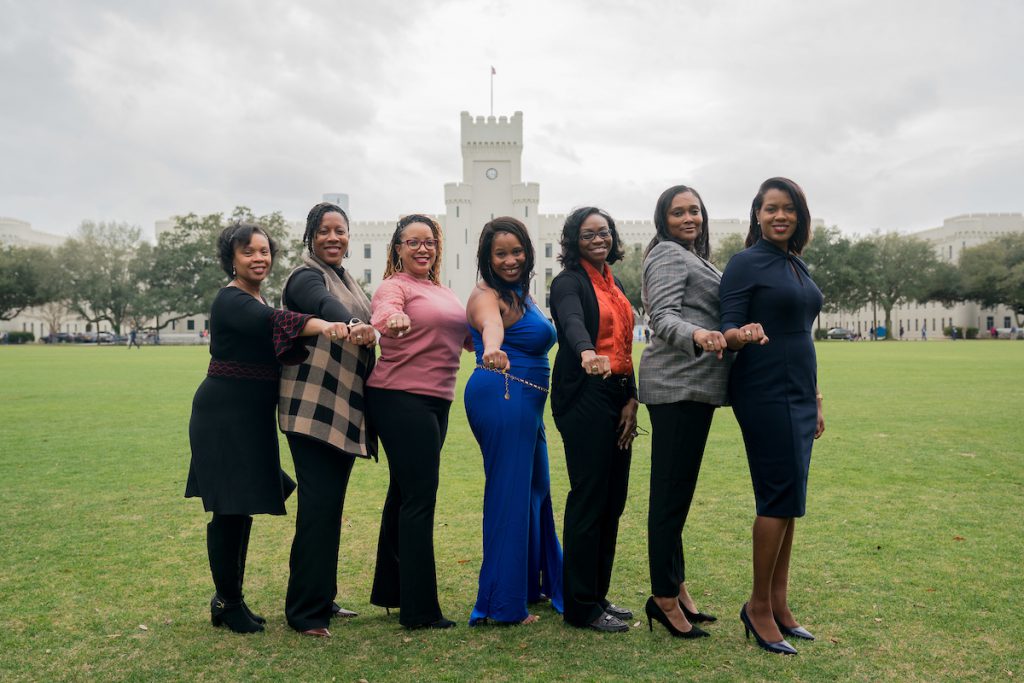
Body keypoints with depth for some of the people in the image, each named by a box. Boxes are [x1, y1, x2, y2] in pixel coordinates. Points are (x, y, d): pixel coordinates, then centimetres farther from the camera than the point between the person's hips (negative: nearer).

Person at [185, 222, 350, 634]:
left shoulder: (257, 301, 15)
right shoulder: (231, 301, -14)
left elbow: (278, 350, 18)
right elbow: (272, 322, -36)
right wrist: (322, 325, -52)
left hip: (252, 416, 9)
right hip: (225, 414, -9)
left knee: (242, 508, 14)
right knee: (229, 510, -2)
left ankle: (230, 598, 27)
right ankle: (226, 603, 13)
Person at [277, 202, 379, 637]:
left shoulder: (346, 280, 19)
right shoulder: (306, 278, -8)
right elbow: (327, 307, -31)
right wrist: (357, 327, -51)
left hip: (345, 408, 8)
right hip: (313, 408, -8)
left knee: (331, 506, 13)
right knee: (318, 506, -9)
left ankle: (323, 598, 23)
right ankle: (305, 611, 0)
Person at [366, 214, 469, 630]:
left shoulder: (443, 292, 18)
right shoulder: (394, 286, -6)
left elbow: (465, 334, 27)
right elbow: (385, 315, -29)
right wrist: (393, 321, -50)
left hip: (435, 400, 9)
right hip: (401, 397, -9)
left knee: (404, 493, 16)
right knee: (420, 498, -8)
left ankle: (390, 591, 31)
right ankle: (420, 610, 0)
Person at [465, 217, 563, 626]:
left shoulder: (520, 292, 17)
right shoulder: (487, 295, -12)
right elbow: (491, 324, -36)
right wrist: (493, 350, -55)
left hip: (524, 401, 10)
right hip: (501, 396, -10)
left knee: (535, 490, 18)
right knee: (509, 493, -5)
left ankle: (535, 585, 34)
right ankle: (503, 605, 5)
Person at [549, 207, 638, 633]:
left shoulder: (614, 284, 18)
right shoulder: (569, 282, -6)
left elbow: (624, 346, 15)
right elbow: (572, 323, -28)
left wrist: (631, 398, 4)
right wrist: (587, 352, -50)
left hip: (618, 397, 8)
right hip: (584, 397, -8)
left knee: (613, 499, 11)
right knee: (588, 498, -5)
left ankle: (598, 595, 24)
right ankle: (581, 607, 7)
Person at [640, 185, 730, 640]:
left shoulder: (693, 257, 23)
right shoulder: (668, 254, -7)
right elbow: (662, 317, -20)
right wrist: (696, 335, -38)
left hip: (694, 385, 10)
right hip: (678, 385, -10)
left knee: (677, 490, 13)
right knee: (671, 492, -6)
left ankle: (676, 589, 22)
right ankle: (664, 597, 3)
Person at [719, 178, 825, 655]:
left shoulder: (797, 266, 16)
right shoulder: (745, 263, -6)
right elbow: (728, 327, -11)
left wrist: (815, 399, 20)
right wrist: (742, 335, -36)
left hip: (797, 395, 8)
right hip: (765, 395, -8)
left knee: (788, 499, 9)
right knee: (780, 496, -6)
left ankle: (779, 604, 19)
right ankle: (758, 607, 8)